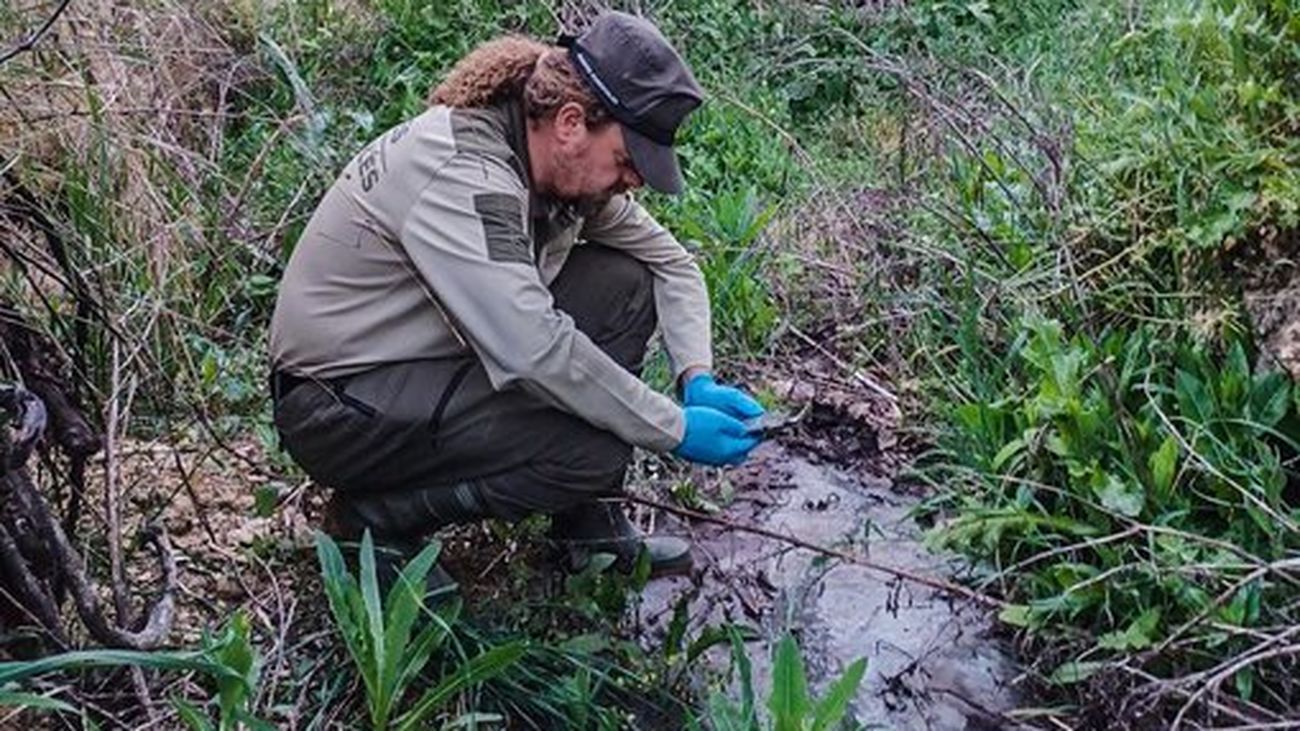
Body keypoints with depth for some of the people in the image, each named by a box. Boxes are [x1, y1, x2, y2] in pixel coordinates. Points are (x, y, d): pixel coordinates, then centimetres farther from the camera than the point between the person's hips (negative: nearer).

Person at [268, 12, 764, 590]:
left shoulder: (564, 163, -2)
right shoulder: (460, 175, -28)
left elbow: (670, 261, 8)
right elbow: (539, 352, -36)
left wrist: (698, 379, -7)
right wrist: (675, 429, -26)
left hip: (433, 358, 9)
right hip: (343, 406, -9)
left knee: (626, 283, -4)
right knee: (597, 447, -23)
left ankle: (586, 518, 4)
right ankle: (377, 517, -5)